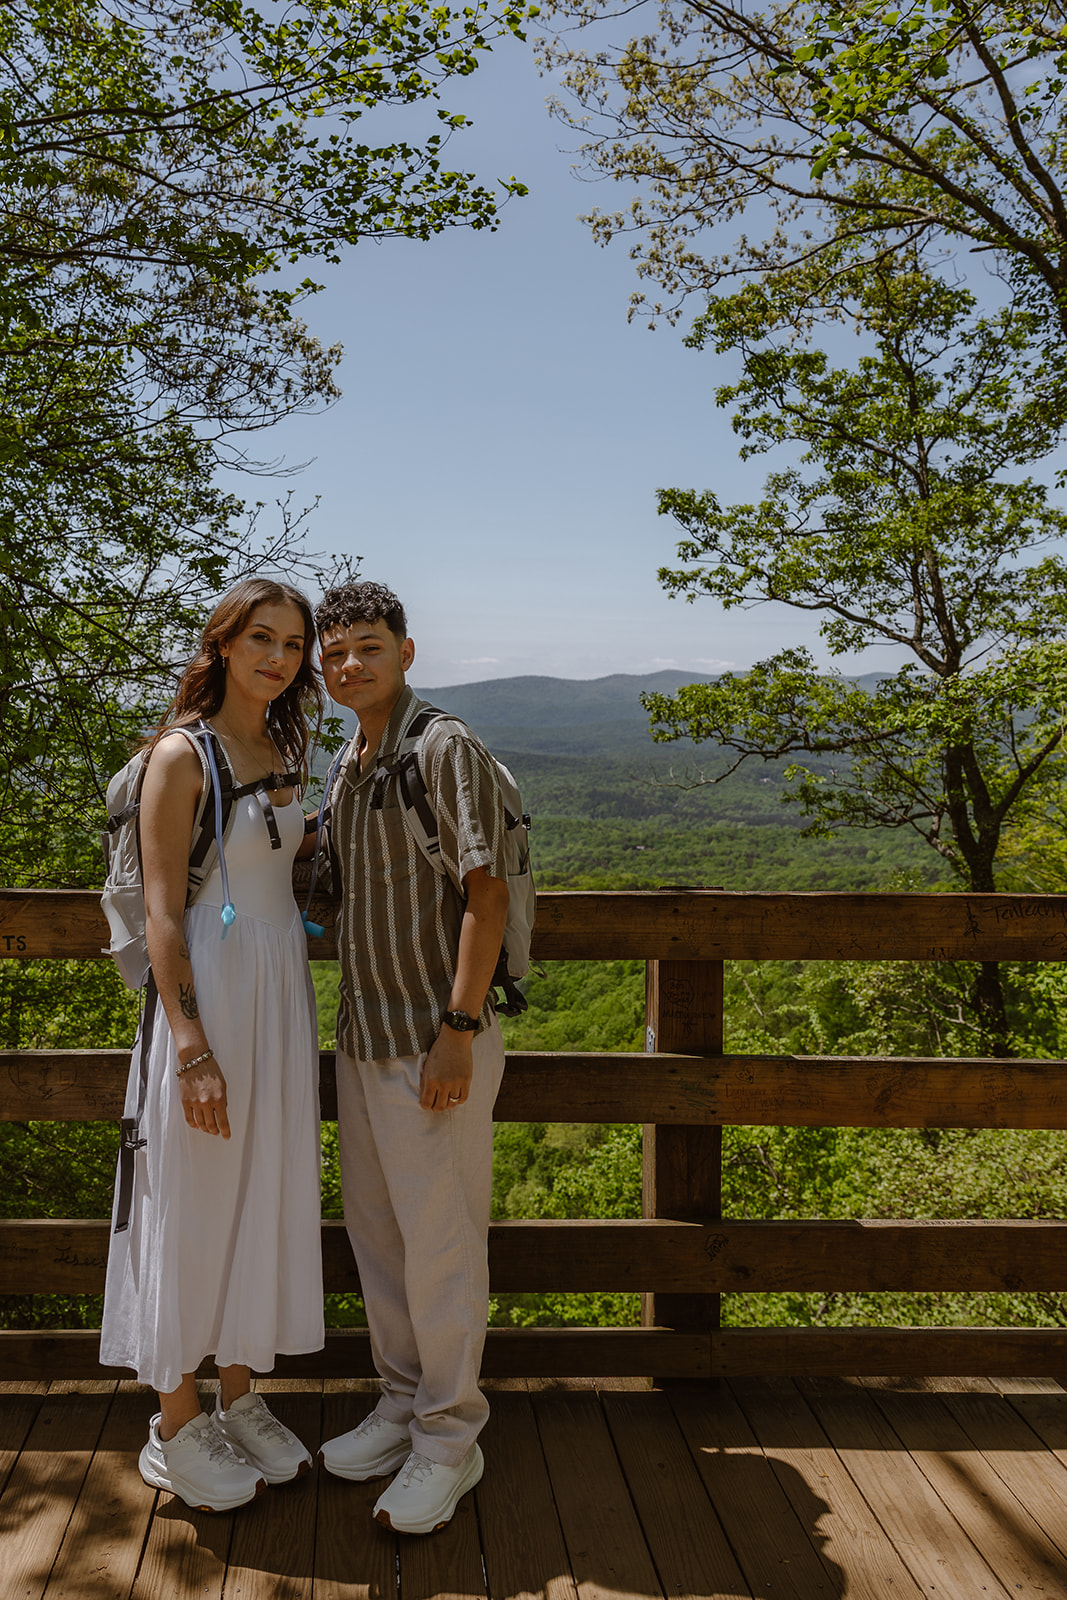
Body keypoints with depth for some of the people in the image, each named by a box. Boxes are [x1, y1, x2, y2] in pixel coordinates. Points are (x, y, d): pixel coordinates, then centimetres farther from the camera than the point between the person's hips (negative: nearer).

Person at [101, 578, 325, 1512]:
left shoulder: (284, 755, 11)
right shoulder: (182, 754, -11)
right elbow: (162, 912, -15)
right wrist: (193, 1048, -19)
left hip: (283, 992, 7)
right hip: (208, 994, -7)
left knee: (268, 1199, 14)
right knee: (195, 1208, 4)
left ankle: (242, 1401, 31)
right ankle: (178, 1427, 22)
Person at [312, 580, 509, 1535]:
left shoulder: (445, 749, -12)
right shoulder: (348, 766, 12)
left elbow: (486, 892, -17)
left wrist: (458, 1032, -22)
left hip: (434, 1040, -8)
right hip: (364, 1035, 8)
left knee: (441, 1240, 3)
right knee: (375, 1228, 16)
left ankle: (449, 1439, 19)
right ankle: (403, 1404, 33)